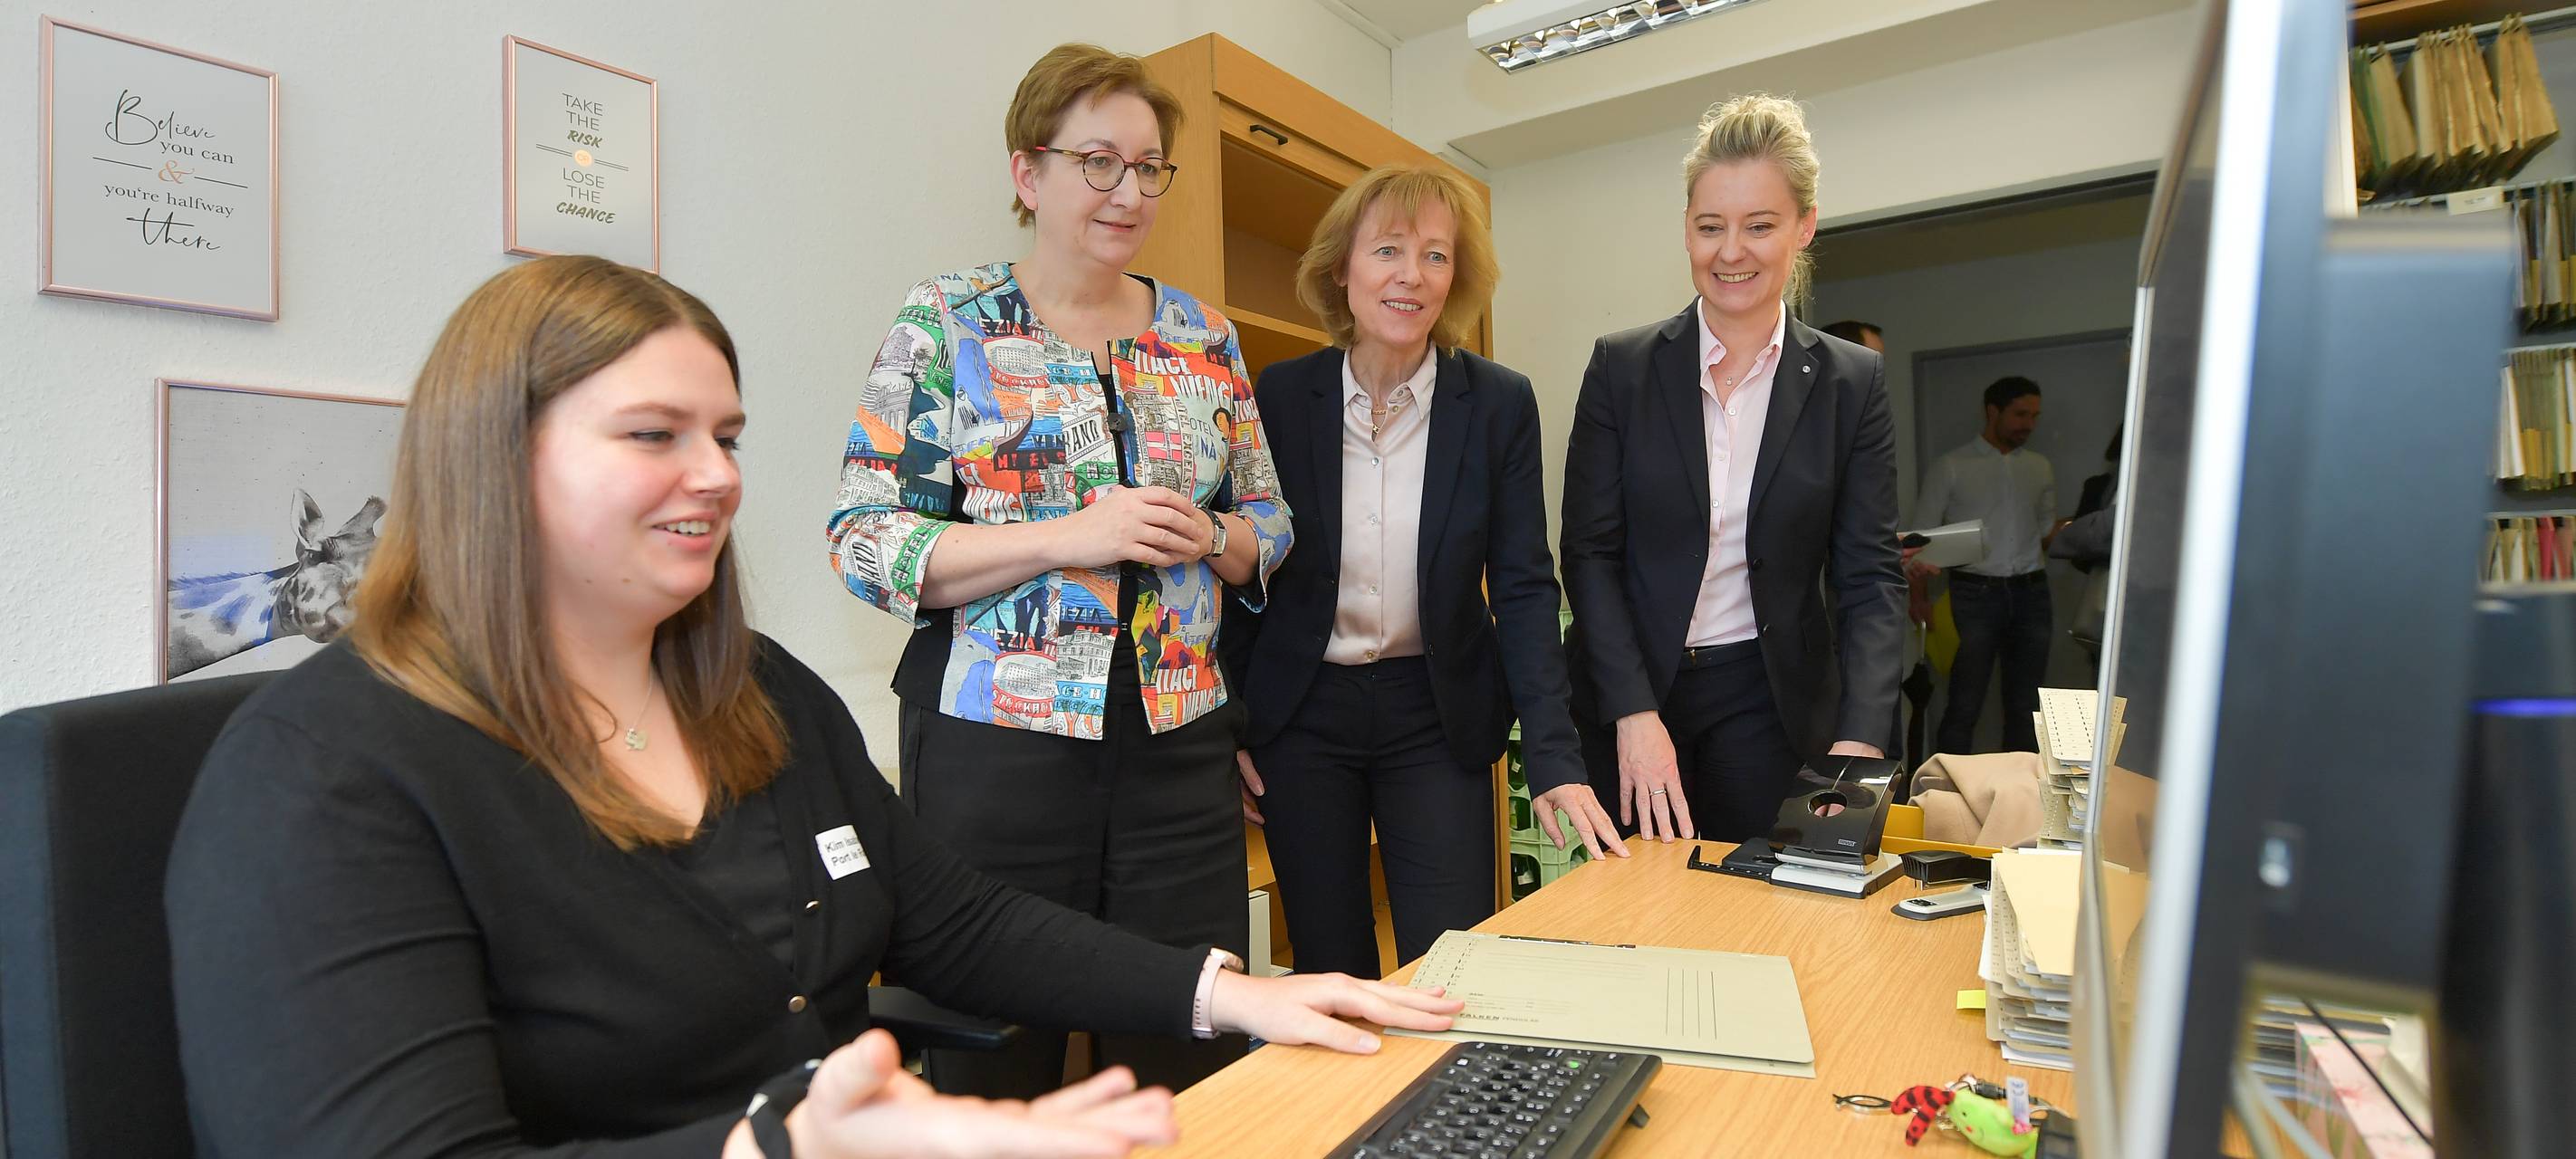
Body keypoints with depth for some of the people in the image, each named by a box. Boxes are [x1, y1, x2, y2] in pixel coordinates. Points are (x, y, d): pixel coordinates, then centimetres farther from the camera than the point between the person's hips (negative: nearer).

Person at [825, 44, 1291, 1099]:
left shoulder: (1203, 336, 10)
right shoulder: (945, 324, 0)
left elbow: (1268, 524, 14)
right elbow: (865, 541, -7)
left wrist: (1207, 536, -9)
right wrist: (1069, 538, -18)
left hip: (1178, 745, 4)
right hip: (995, 745, -3)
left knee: (1198, 1055, 11)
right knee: (996, 1065, 10)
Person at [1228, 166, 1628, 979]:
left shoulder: (1500, 404, -5)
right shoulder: (1281, 394, -4)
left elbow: (1523, 586, -6)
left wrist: (1555, 759, -14)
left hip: (1438, 717, 0)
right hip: (1301, 718, 1)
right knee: (1329, 976, 12)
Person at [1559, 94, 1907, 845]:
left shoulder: (1851, 383, -1)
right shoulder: (1621, 366, -3)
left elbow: (1870, 577, -4)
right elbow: (1589, 550, -6)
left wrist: (1858, 740, -18)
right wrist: (1635, 714, -16)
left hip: (1768, 703, 1)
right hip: (1628, 695, 0)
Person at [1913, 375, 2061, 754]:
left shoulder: (2040, 468, 13)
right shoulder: (1951, 467, 0)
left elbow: (2048, 531, 21)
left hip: (2030, 593, 5)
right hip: (1975, 594, -4)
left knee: (2026, 706, 9)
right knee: (1964, 706, -4)